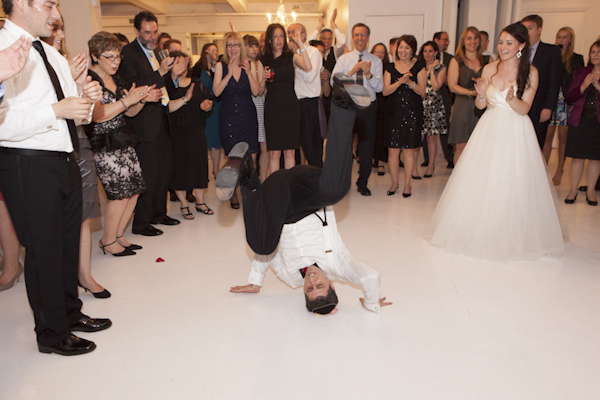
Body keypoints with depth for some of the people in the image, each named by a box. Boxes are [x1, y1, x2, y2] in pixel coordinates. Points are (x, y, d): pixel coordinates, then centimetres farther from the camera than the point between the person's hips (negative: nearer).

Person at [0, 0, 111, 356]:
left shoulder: (51, 54, 15)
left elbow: (72, 112, 20)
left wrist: (85, 98, 0)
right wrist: (56, 109, -24)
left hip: (64, 161, 8)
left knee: (69, 243, 18)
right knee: (44, 252, 4)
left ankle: (70, 313, 38)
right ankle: (52, 333, 24)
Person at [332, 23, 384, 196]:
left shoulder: (375, 61, 6)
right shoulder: (344, 59, 5)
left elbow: (379, 87, -4)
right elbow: (334, 82, -8)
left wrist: (369, 74, -20)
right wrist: (352, 71, -18)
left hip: (368, 107, 1)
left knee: (367, 146, 5)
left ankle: (362, 183, 19)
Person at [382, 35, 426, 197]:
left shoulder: (419, 66, 5)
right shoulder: (390, 67, 9)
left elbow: (422, 91, -1)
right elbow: (385, 91, -1)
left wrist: (410, 82, -18)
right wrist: (400, 82, -16)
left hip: (412, 112, -1)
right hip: (394, 112, 2)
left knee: (409, 150, -1)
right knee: (393, 149, 0)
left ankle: (407, 184, 11)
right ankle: (394, 182, 15)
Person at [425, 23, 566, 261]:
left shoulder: (530, 72, -4)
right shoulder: (489, 69, 3)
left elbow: (524, 109, -7)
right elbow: (480, 105, 5)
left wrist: (511, 99, -26)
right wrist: (481, 94, -16)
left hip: (516, 134, -3)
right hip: (490, 131, 3)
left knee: (512, 186, 0)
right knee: (481, 183, 4)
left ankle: (514, 236, 17)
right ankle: (480, 230, 20)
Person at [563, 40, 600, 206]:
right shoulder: (580, 73, 9)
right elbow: (569, 97, 4)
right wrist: (583, 86, -12)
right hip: (580, 120, 1)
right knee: (578, 156, 1)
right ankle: (573, 190, 11)